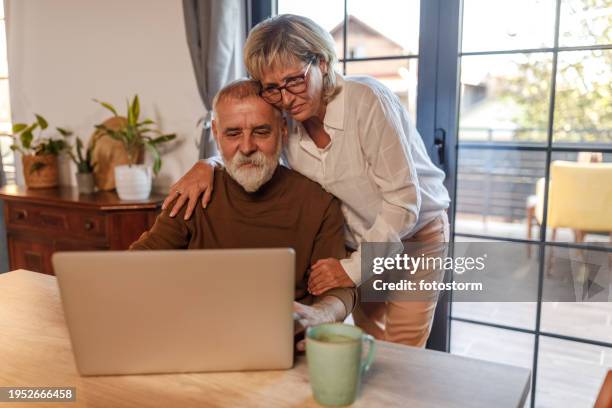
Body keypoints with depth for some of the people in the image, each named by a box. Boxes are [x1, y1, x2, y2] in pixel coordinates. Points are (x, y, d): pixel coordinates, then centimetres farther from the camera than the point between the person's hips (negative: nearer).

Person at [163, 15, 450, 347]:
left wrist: (354, 268, -25)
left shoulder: (367, 100, -26)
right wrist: (206, 166, -17)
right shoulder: (285, 120, -11)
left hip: (414, 236, -4)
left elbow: (404, 200, -26)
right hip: (359, 242, 4)